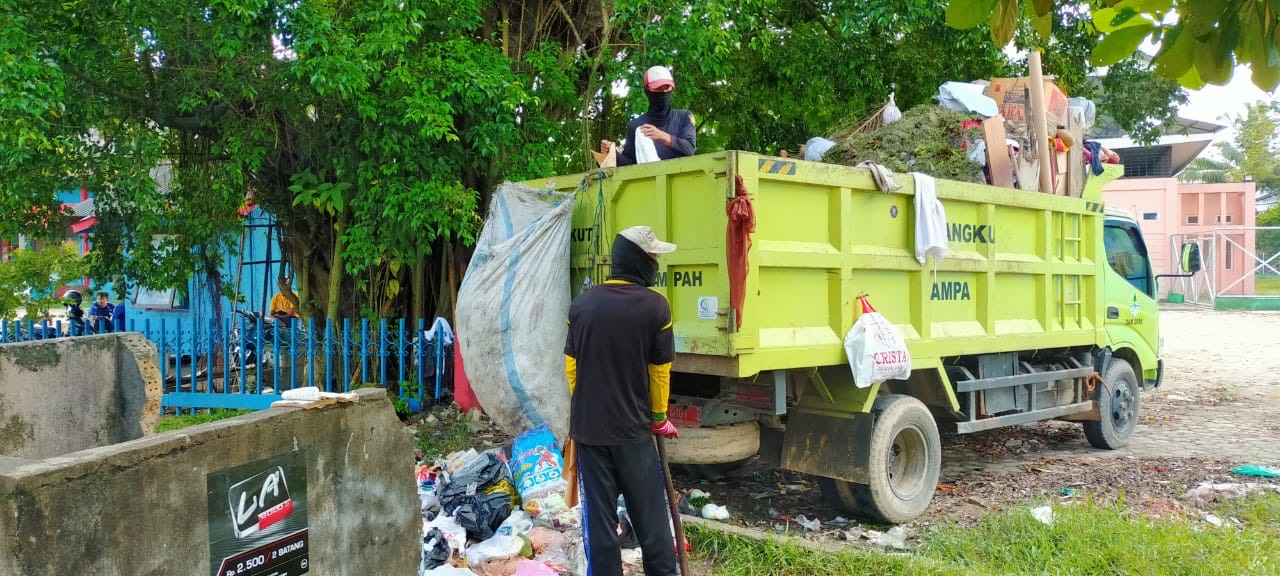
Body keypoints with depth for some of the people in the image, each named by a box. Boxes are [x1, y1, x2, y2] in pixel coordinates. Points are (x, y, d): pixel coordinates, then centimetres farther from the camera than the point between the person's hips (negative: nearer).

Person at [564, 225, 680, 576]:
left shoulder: (582, 305, -1)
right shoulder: (656, 307, -11)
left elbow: (571, 367, 6)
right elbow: (660, 372, -3)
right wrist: (658, 418, 12)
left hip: (587, 428, 3)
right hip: (632, 429, -3)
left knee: (598, 517, 10)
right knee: (649, 517, 11)